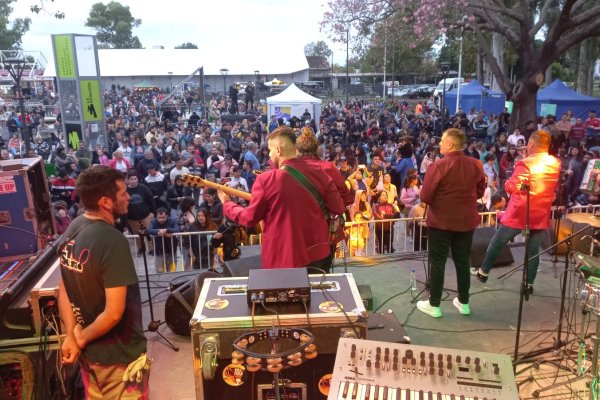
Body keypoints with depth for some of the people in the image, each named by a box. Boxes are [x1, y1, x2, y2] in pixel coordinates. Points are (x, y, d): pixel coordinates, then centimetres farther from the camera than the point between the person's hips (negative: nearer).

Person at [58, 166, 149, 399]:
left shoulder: (73, 229, -2)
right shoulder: (113, 241, -28)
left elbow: (64, 290, 0)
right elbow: (114, 313, -29)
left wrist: (71, 335, -6)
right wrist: (81, 339, -13)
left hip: (89, 349, 8)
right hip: (119, 353, -7)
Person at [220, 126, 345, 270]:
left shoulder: (266, 179, -15)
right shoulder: (318, 172, -5)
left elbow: (250, 218, -4)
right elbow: (338, 208, 0)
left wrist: (226, 203, 13)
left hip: (285, 258, -3)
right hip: (318, 253, 4)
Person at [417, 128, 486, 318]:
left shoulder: (438, 166, -19)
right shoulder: (475, 165, -2)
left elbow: (425, 197, -17)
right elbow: (480, 191, 10)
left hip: (441, 221, -5)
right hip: (466, 220, 5)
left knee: (438, 262, 6)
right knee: (463, 261, 16)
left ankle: (434, 305, 14)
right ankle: (464, 303, 27)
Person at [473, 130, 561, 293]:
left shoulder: (525, 164, -17)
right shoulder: (556, 164, 3)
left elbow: (511, 187, -17)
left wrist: (508, 182, 6)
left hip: (519, 214, -5)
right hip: (541, 215, 5)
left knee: (497, 243, 11)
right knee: (533, 250, 12)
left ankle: (483, 273, 23)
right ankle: (529, 284, 16)